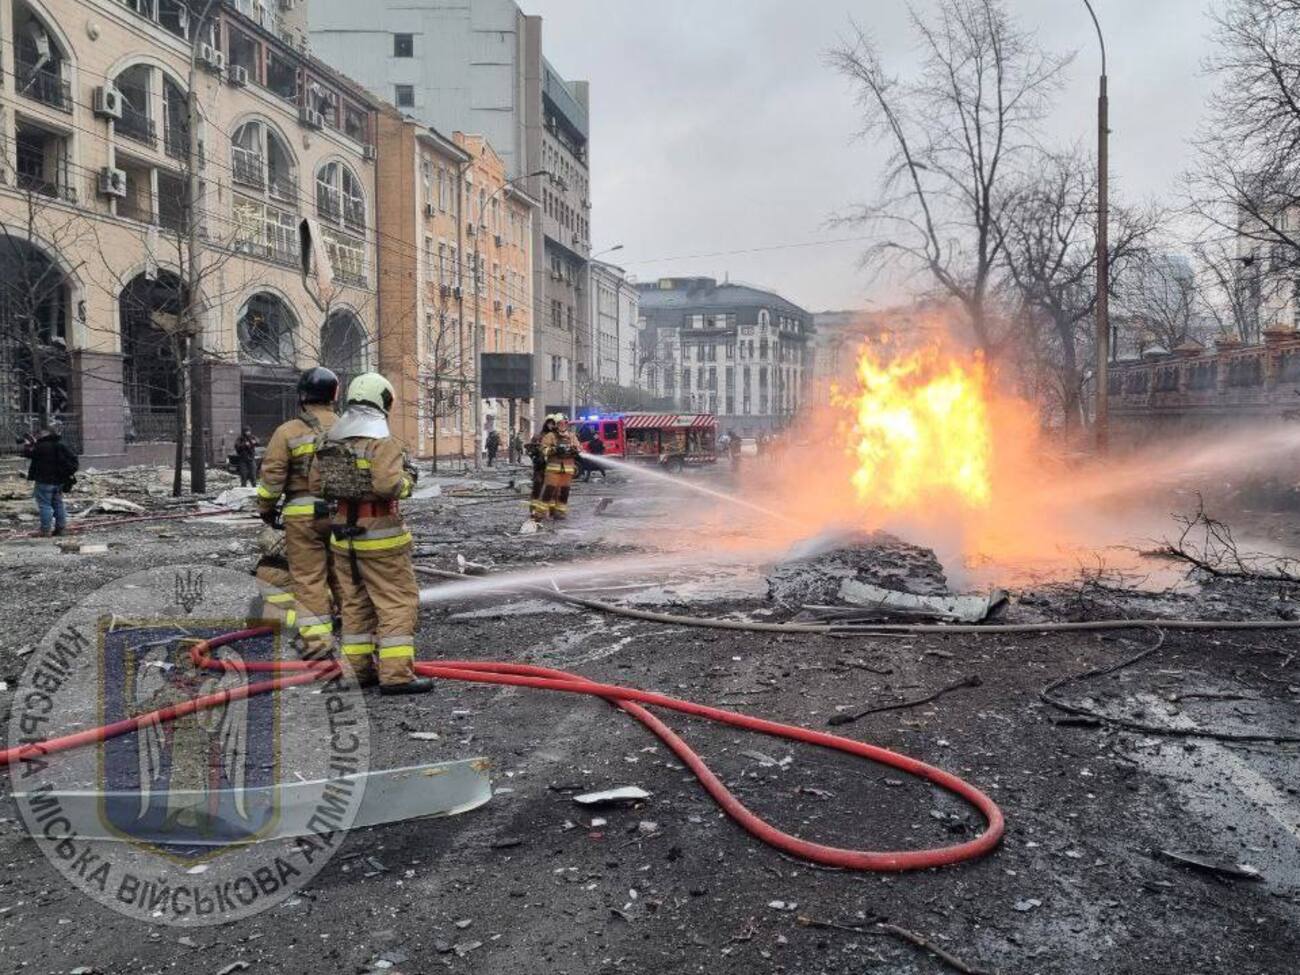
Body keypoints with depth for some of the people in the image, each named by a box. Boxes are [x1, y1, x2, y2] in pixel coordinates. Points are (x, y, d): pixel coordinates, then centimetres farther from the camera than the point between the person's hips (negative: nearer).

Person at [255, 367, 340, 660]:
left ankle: (316, 639, 0)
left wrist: (266, 509, 9)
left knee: (309, 579, 2)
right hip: (341, 513, 3)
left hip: (303, 515, -3)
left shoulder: (288, 432, -7)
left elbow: (272, 476, -5)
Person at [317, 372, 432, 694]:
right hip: (379, 535, -7)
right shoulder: (381, 440, -16)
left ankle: (358, 668, 22)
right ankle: (396, 674, -3)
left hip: (344, 532, 8)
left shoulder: (330, 439, 9)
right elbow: (388, 486, -25)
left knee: (355, 603, 16)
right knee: (398, 603, -1)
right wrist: (408, 479, -6)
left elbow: (318, 483, 13)